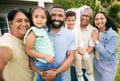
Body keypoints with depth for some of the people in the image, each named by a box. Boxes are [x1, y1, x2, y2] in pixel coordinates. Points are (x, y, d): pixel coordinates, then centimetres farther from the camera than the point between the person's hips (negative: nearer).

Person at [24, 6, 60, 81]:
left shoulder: (44, 29, 4)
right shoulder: (33, 32, -19)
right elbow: (28, 50, -21)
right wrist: (45, 56, -22)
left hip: (49, 61, 7)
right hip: (43, 64, -7)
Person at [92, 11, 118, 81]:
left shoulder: (113, 35, -21)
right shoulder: (95, 32, -3)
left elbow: (107, 54, -26)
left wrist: (96, 41, -24)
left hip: (108, 67, -5)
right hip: (96, 64, 6)